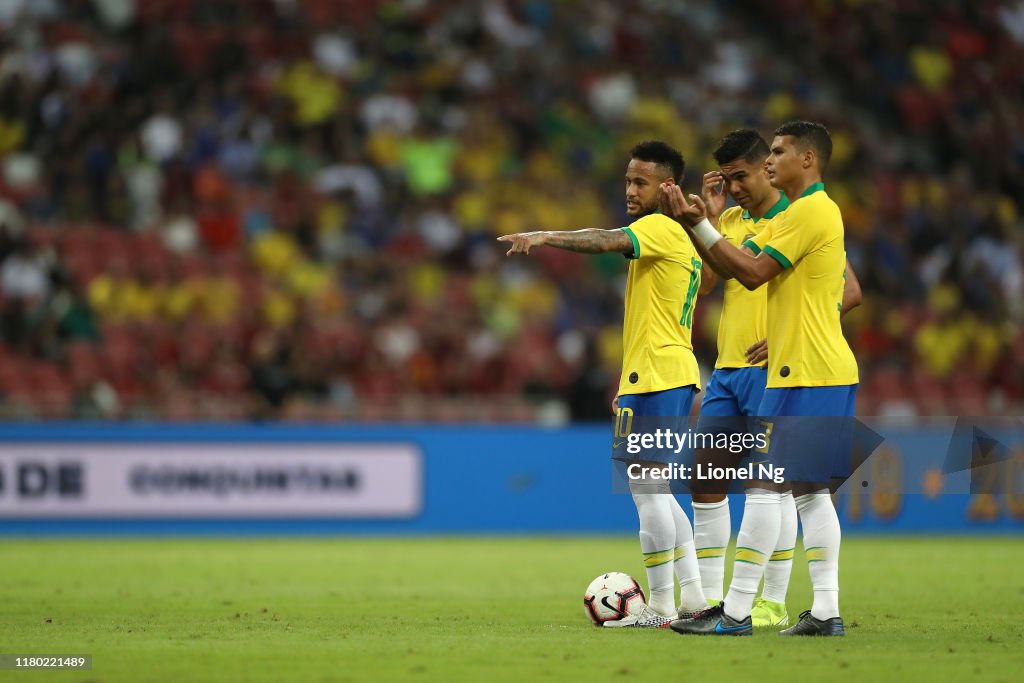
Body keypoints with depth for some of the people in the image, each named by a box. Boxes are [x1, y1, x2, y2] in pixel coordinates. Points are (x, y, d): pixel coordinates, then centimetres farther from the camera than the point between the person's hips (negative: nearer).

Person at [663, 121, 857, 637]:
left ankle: (735, 611, -11)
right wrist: (693, 224, 5)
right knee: (810, 490, 9)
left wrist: (700, 225, -11)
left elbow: (753, 272, -16)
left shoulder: (812, 211, -12)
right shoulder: (793, 215, 20)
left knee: (764, 483, -10)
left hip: (806, 373, -10)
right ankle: (826, 610, 8)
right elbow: (732, 266, 17)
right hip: (828, 370, 10)